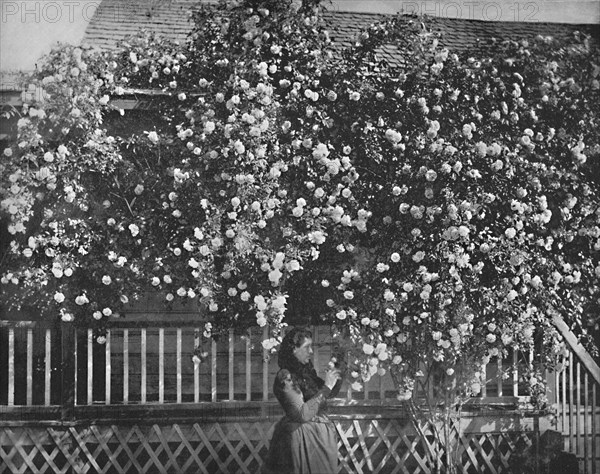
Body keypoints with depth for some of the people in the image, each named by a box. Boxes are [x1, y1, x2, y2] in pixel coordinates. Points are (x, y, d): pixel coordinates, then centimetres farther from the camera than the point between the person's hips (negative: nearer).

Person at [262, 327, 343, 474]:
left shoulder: (306, 371, 7)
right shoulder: (285, 377, -17)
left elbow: (328, 394, 22)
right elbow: (302, 414, -25)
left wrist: (335, 380, 0)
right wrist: (326, 387, -22)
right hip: (303, 438, -8)